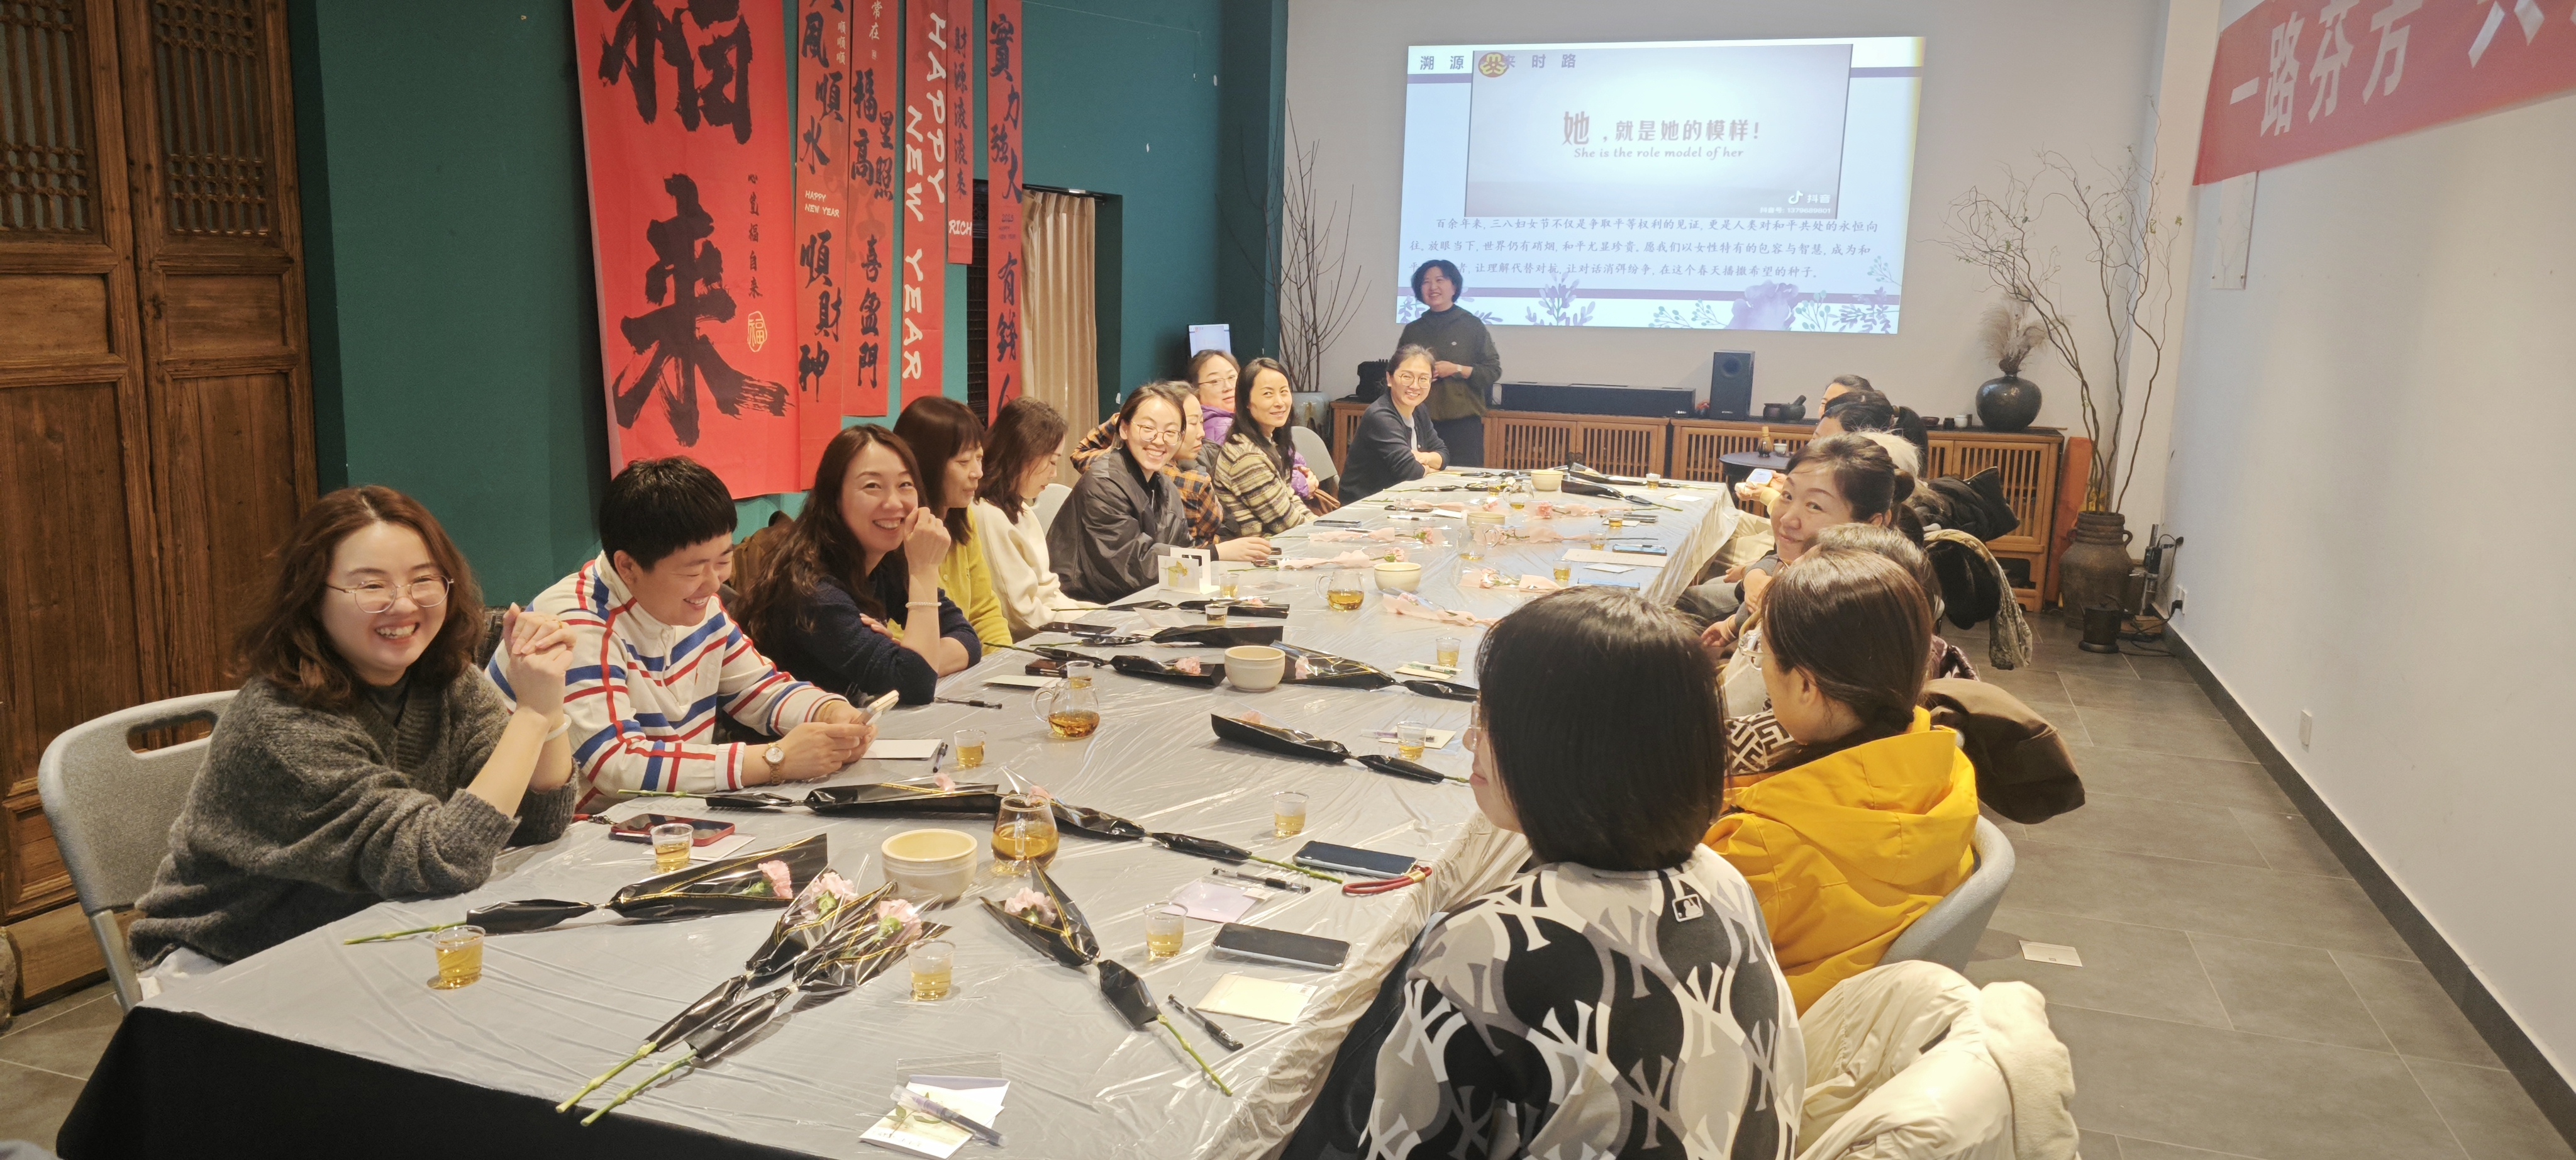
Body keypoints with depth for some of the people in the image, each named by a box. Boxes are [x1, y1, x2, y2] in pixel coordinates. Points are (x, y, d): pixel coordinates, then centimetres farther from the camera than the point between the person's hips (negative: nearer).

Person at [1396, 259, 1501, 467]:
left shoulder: (1472, 325, 4)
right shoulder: (1413, 330, 14)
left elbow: (1494, 371, 0)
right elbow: (1394, 373, 21)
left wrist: (1456, 369, -12)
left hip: (1464, 421, -3)